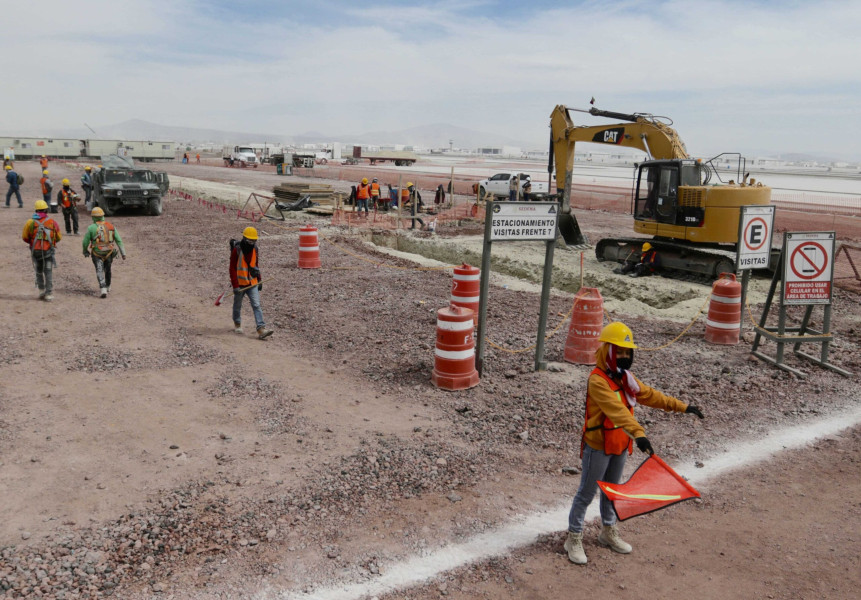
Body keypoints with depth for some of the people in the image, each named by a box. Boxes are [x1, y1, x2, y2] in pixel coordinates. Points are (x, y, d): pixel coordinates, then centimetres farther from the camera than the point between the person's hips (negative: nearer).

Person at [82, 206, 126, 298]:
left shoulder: (91, 228, -9)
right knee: (107, 269, 23)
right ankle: (107, 286, 41)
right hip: (109, 253, 4)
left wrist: (85, 252, 17)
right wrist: (123, 253, 1)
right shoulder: (111, 226, -1)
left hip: (97, 254, -3)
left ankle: (103, 289, -20)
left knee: (99, 271, -3)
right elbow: (118, 240, -2)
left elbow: (85, 242, -2)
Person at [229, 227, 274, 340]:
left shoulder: (254, 250, 4)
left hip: (252, 284, 3)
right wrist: (235, 286, -17)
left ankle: (261, 329, -17)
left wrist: (259, 281, 17)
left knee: (256, 305, -9)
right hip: (240, 284, -3)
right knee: (237, 305, 15)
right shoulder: (237, 250, -14)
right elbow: (232, 269, -13)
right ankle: (237, 324, 39)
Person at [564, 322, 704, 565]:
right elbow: (616, 410, -36)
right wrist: (638, 432, -46)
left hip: (620, 445, 8)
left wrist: (681, 406, 16)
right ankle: (574, 539, 14)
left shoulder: (625, 377, 7)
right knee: (587, 493, 2)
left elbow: (649, 395, 16)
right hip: (598, 446, -8)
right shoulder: (597, 380, -24)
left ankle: (608, 532, 39)